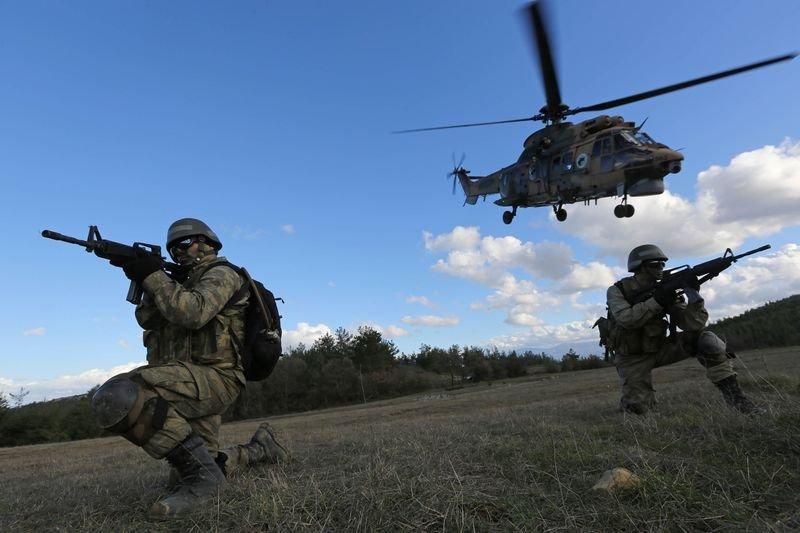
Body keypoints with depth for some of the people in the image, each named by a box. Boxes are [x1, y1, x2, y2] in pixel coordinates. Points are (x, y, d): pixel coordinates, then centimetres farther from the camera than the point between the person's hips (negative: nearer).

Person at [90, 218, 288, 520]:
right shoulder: (185, 283, 26)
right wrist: (149, 284, -2)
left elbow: (193, 312, -21)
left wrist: (154, 276, -14)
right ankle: (259, 448, 31)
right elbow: (147, 320, 14)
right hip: (191, 383, 9)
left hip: (212, 377, -9)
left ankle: (198, 473, -23)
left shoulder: (220, 274, -2)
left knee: (115, 398, -29)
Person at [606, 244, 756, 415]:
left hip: (659, 348, 4)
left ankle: (731, 391, -11)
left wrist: (694, 295, -25)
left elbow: (691, 324, -10)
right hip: (632, 358, -3)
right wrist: (656, 301, -32)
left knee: (705, 339, -18)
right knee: (637, 406, -19)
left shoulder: (664, 290, -1)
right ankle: (631, 400, 18)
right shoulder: (617, 291, -11)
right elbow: (626, 319, -29)